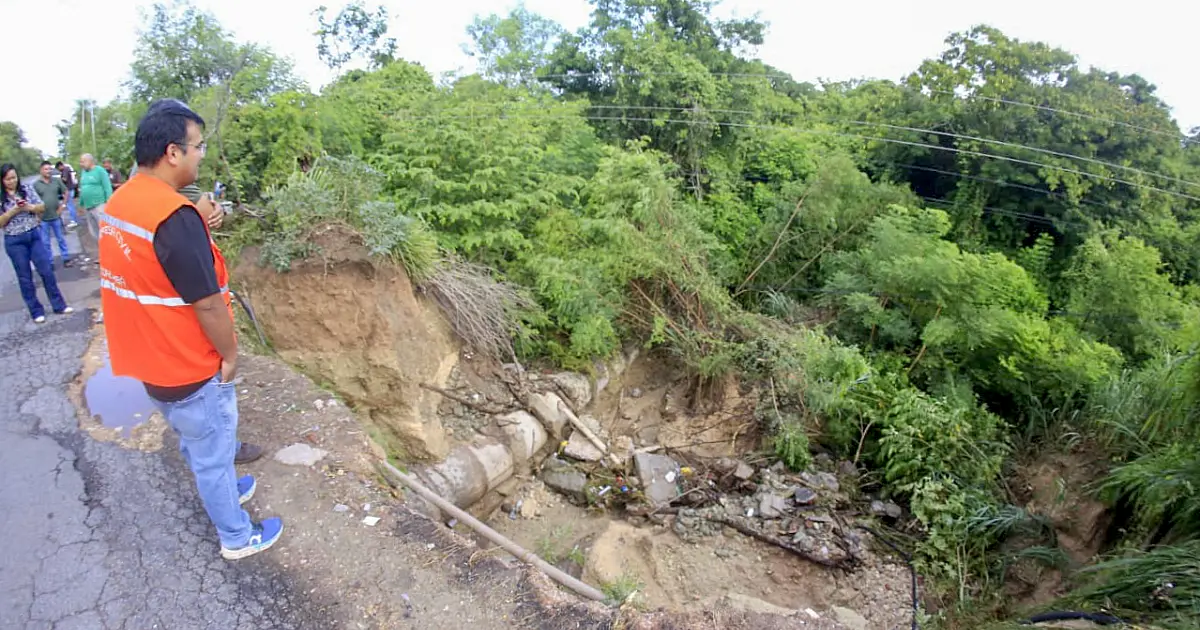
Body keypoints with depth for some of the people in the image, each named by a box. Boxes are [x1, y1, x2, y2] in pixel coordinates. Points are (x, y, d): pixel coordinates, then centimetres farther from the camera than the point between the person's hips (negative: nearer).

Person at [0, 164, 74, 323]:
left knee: (47, 271, 4)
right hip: (14, 241, -2)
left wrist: (29, 207, -16)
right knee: (25, 278, 6)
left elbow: (41, 207, 4)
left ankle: (59, 305, 14)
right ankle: (36, 311, 14)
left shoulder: (27, 189, 1)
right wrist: (14, 210, -19)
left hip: (34, 235, 2)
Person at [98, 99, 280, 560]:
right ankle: (237, 537, 29)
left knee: (195, 442, 28)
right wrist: (230, 355, -11)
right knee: (214, 454, 10)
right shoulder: (174, 215, -27)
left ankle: (222, 490, 51)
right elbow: (208, 303, -23)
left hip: (150, 359, 9)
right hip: (190, 368, -8)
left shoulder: (118, 203, 1)